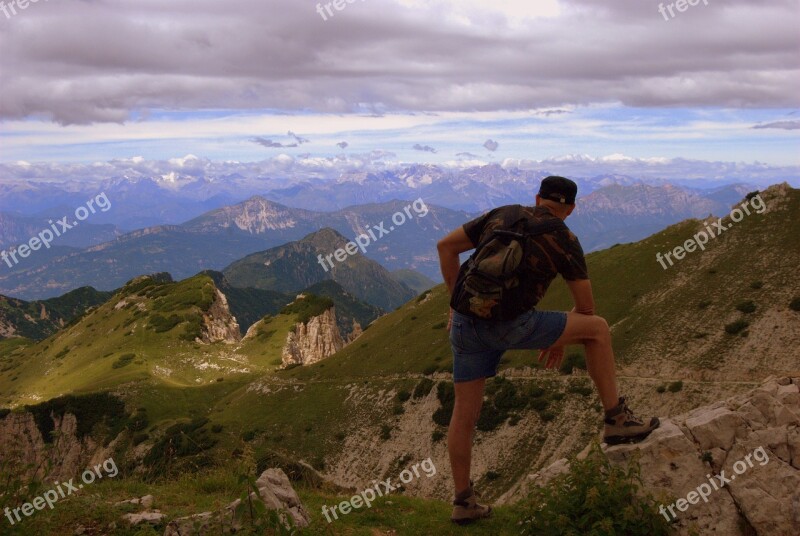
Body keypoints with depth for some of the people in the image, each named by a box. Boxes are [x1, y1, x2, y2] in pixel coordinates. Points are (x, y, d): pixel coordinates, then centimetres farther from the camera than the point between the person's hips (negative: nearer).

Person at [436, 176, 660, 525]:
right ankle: (617, 420, 14)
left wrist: (457, 300, 18)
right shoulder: (566, 241, 5)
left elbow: (445, 246, 15)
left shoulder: (503, 214, 16)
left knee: (465, 411, 17)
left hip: (466, 322, 5)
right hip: (509, 325, -5)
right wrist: (559, 340, 25)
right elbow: (586, 308, 10)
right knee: (597, 329, 10)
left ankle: (464, 501, 23)